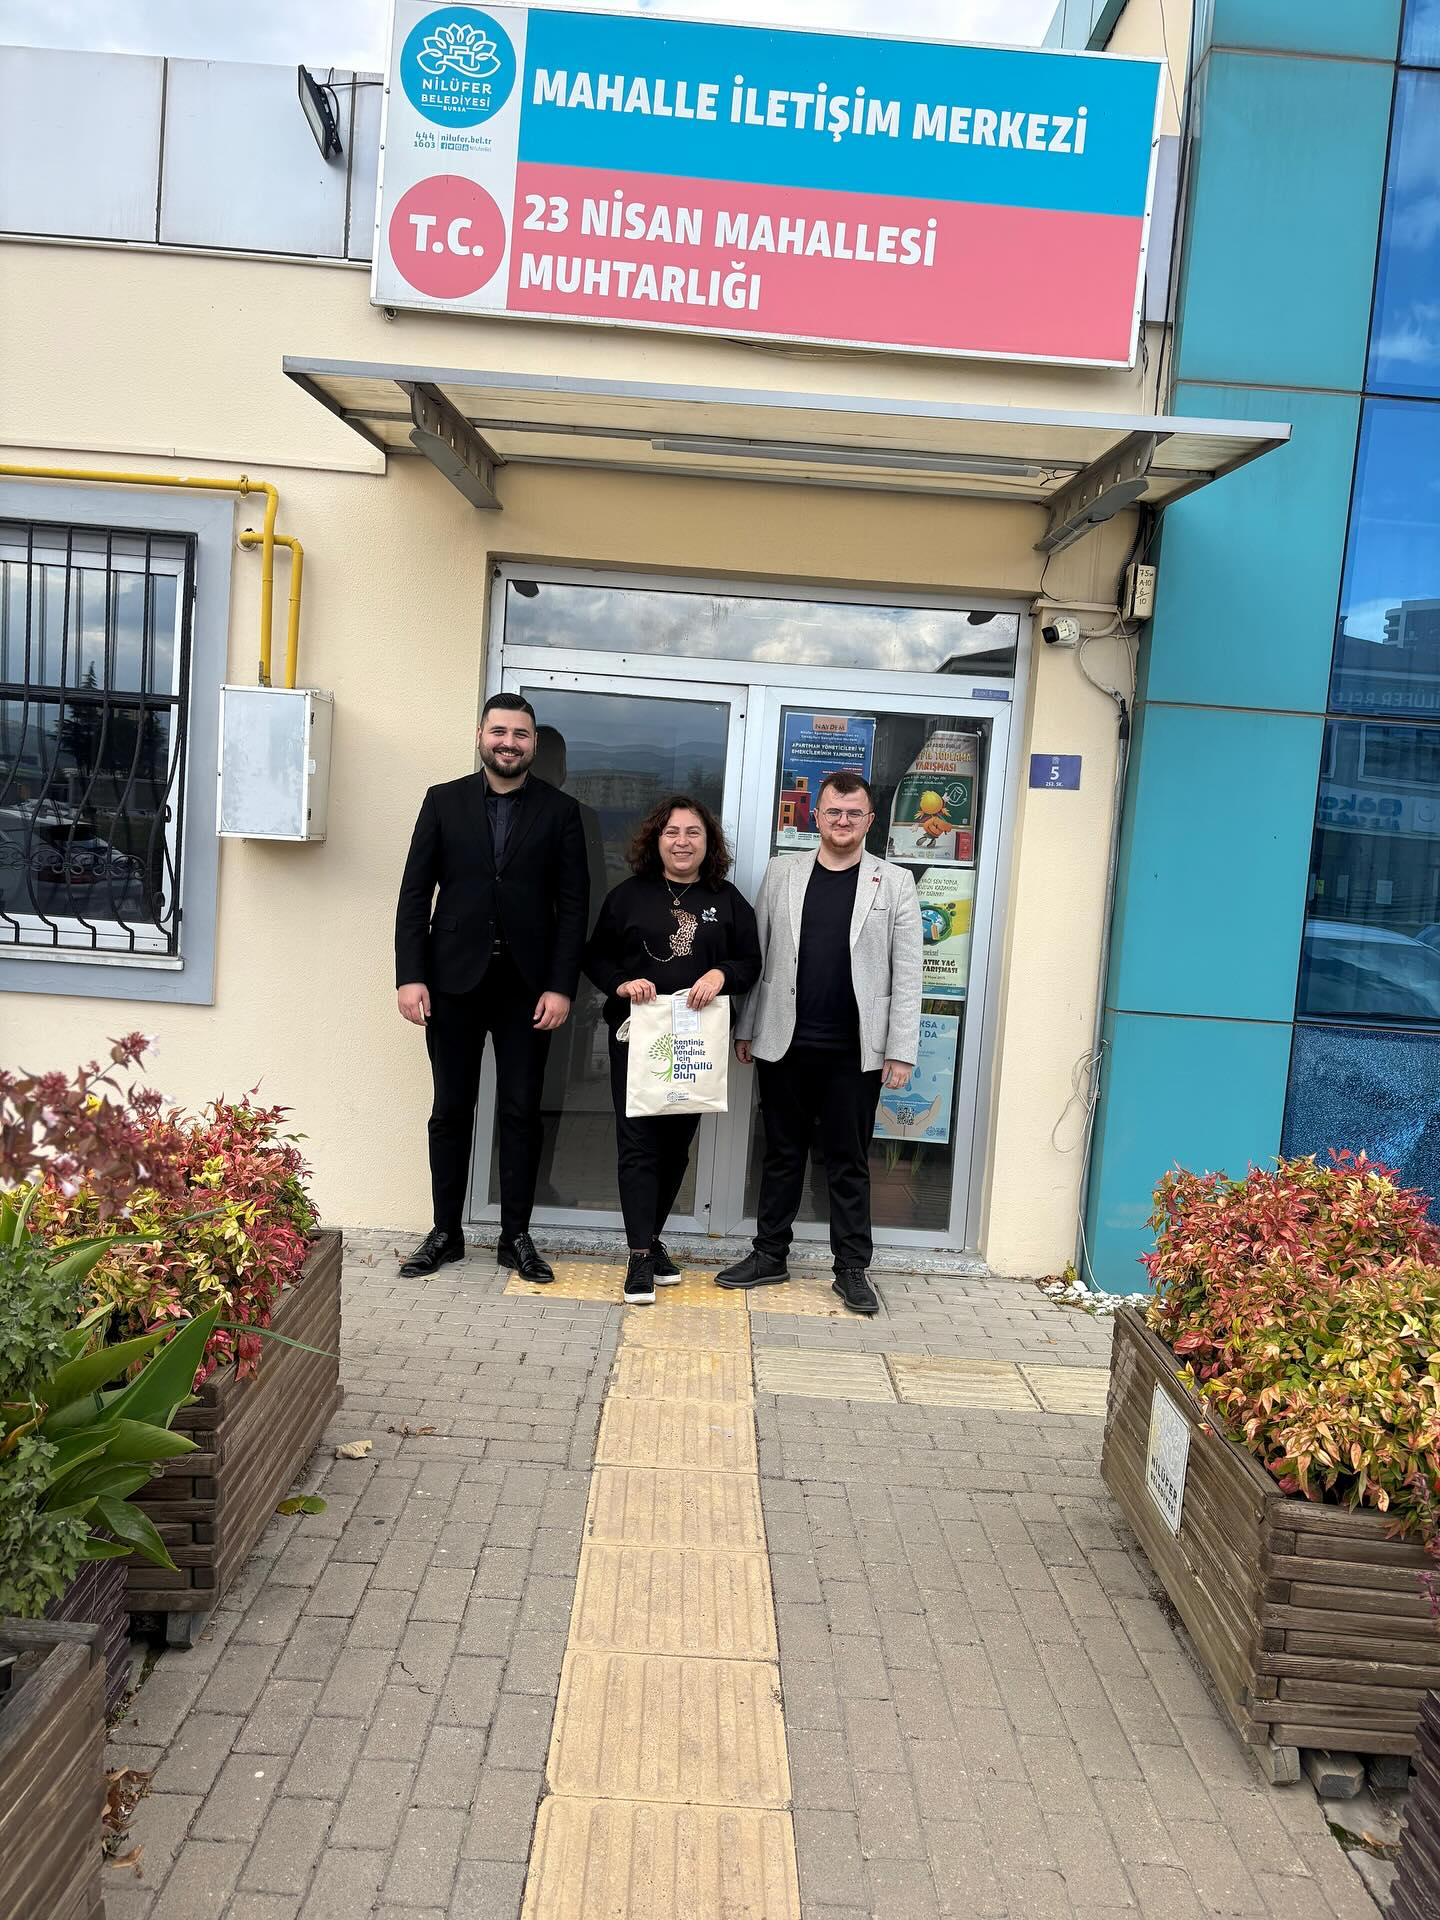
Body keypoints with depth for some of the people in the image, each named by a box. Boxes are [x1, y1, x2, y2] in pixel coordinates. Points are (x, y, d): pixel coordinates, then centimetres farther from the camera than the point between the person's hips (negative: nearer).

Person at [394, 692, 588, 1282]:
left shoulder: (560, 811, 3)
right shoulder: (444, 801, 5)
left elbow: (573, 904, 0)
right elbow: (415, 894, 2)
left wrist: (561, 986, -7)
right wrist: (410, 976, -6)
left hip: (527, 984, 0)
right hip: (455, 979, 1)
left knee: (521, 1113, 5)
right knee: (451, 1110, 8)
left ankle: (516, 1236, 17)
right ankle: (445, 1232, 21)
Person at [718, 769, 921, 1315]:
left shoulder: (893, 882, 1)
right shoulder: (782, 872, 6)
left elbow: (906, 972, -1)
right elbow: (756, 953, 7)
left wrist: (901, 1049, -6)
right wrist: (745, 1028, 5)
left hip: (855, 1050, -1)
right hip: (784, 1044, 2)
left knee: (849, 1162, 7)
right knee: (782, 1153, 12)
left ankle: (852, 1268, 18)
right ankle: (769, 1255, 23)